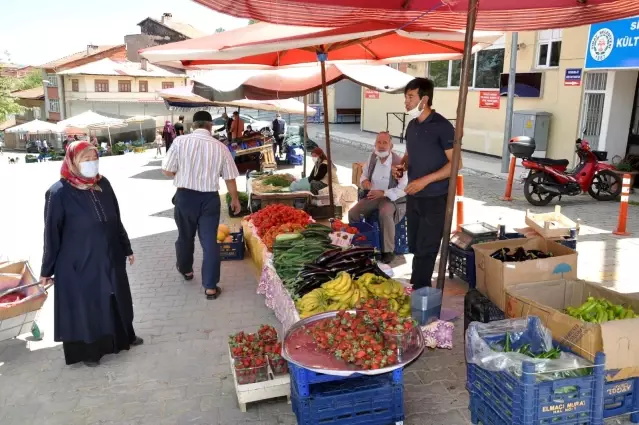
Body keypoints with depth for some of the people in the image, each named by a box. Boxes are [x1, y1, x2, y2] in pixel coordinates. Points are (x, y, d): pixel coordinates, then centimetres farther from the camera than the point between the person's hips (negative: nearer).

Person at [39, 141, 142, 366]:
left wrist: (126, 248, 15)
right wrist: (47, 269, -4)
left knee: (115, 299, 20)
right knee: (84, 306, 10)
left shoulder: (103, 184, -2)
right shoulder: (59, 193, -17)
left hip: (110, 258, 5)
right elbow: (52, 233, -10)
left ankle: (124, 336, 42)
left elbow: (116, 220, 8)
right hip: (79, 263, -5)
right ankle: (88, 350, 31)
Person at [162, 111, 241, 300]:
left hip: (185, 196, 0)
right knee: (210, 241, 6)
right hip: (209, 198, 0)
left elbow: (167, 170, -5)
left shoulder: (180, 141, -8)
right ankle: (210, 287, 9)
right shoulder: (220, 147, -4)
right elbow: (230, 178, 2)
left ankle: (186, 270, 45)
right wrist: (235, 199, 16)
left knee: (185, 236, 22)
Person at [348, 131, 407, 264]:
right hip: (372, 196, 6)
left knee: (385, 213, -37)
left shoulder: (399, 162, -17)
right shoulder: (372, 158, 2)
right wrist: (364, 181, -9)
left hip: (391, 198, -6)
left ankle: (388, 251, -21)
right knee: (352, 213, -12)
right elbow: (364, 175, 16)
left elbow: (403, 189, -20)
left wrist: (383, 193, -27)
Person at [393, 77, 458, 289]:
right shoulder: (412, 125, 9)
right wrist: (402, 166, 1)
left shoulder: (442, 126, -13)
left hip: (435, 199, -7)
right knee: (414, 247, 14)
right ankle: (416, 286, 28)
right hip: (413, 196, 7)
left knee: (425, 250, -1)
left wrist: (425, 180, -22)